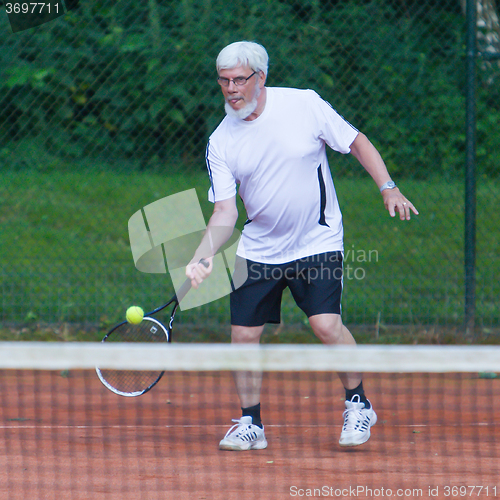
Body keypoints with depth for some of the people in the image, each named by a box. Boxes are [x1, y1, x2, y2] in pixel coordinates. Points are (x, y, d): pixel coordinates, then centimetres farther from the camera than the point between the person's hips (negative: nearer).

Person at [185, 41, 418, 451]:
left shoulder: (305, 105, -11)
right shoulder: (220, 143, -4)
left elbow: (357, 143, 1)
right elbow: (225, 212, -6)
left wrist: (389, 188, -7)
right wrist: (204, 257, -21)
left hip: (317, 243, -3)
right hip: (259, 251, 3)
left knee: (327, 325, -18)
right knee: (243, 333, -2)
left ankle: (358, 405, 3)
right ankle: (251, 425, 14)